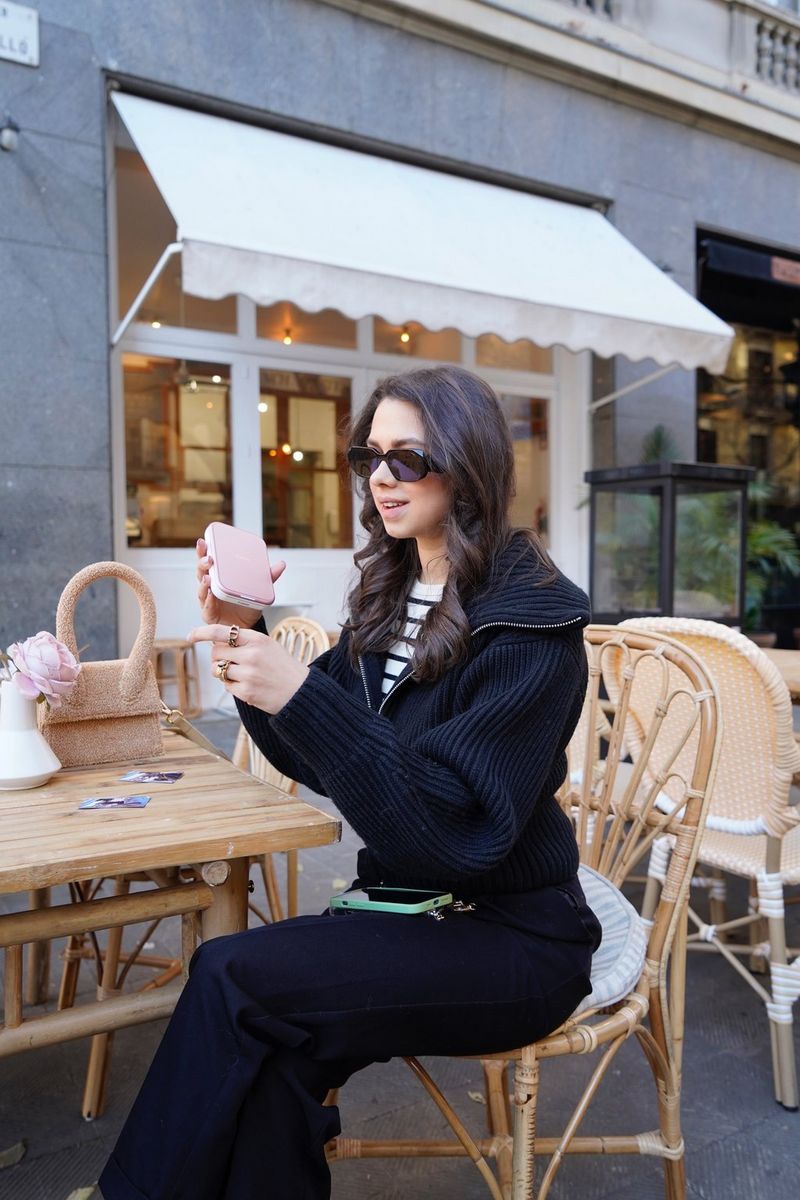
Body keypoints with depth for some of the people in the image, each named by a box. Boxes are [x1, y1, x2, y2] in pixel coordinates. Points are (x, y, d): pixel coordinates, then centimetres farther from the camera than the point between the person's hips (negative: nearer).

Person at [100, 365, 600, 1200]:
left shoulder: (530, 624, -16)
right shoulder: (390, 594, 5)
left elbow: (456, 825, -24)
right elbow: (318, 761, 7)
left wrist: (299, 695, -31)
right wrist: (241, 644, -8)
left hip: (509, 935, -6)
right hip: (405, 905, 6)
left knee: (231, 978, -22)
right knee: (268, 1057, -21)